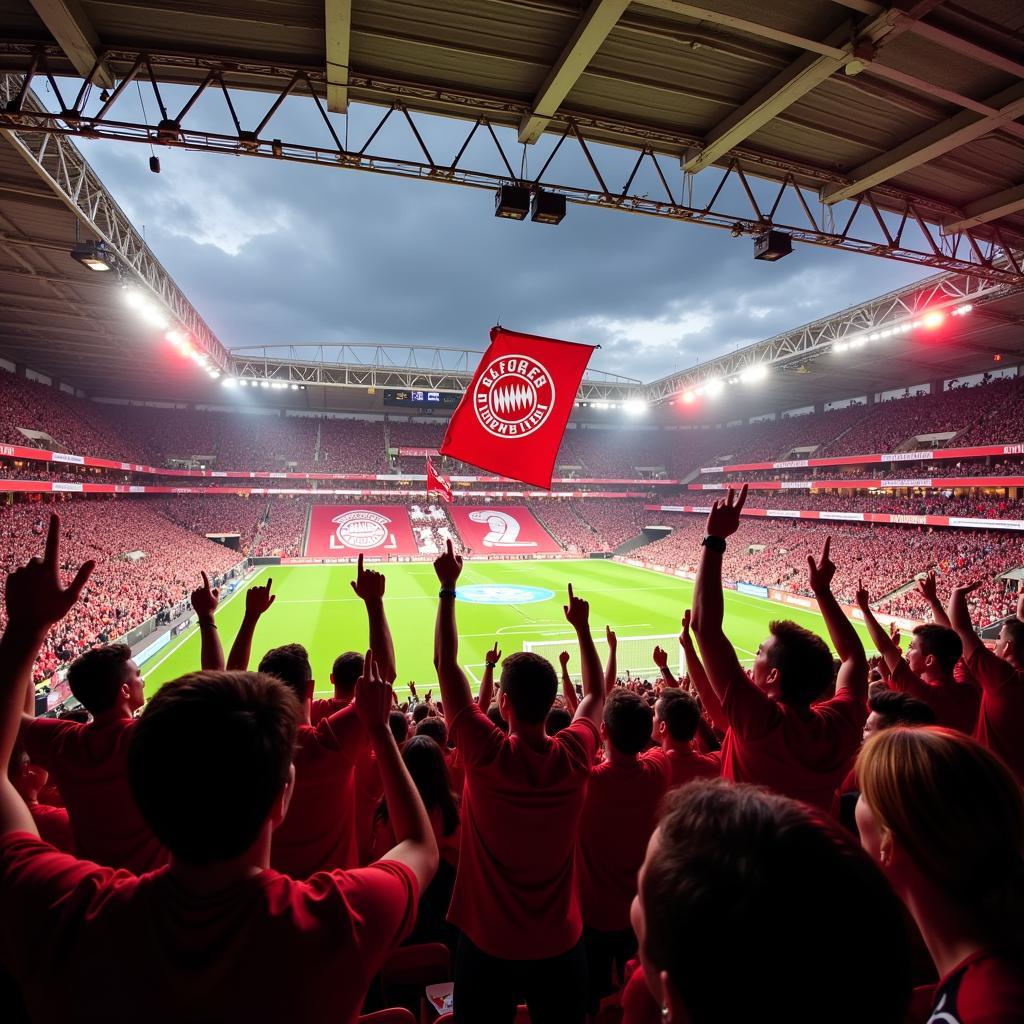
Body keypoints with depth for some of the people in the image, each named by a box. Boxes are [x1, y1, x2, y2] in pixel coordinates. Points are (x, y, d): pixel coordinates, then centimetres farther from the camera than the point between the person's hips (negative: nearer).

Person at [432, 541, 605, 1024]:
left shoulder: (487, 755, -26)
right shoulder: (575, 756, -18)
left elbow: (445, 664, -19)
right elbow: (596, 694, 3)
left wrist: (448, 589, -14)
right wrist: (582, 627, 7)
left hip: (488, 944, -2)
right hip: (560, 944, 3)